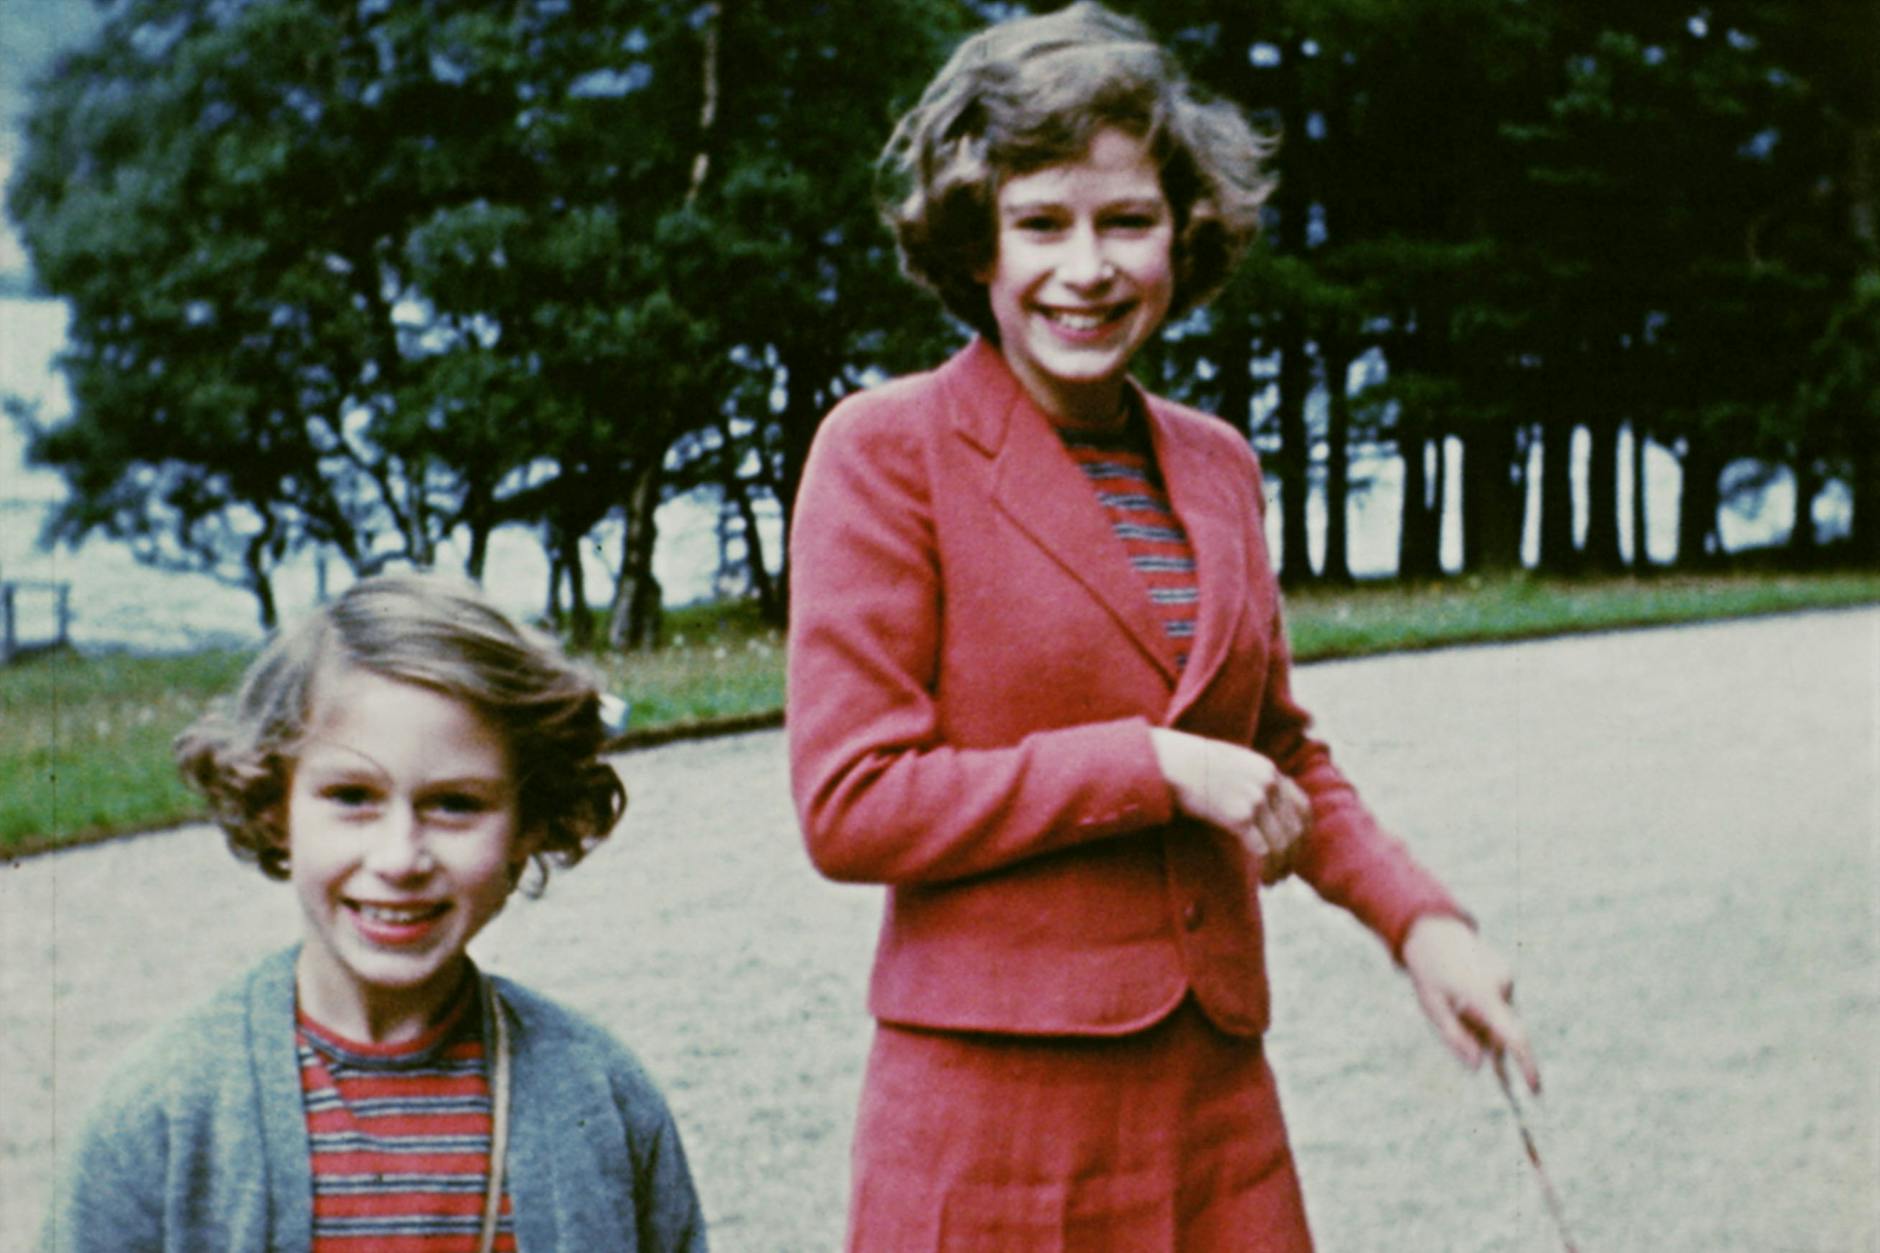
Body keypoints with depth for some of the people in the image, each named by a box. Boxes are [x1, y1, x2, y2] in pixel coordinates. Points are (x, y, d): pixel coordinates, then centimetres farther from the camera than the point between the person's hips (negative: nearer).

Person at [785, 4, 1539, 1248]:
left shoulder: (1218, 464, 10)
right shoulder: (888, 449, -7)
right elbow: (850, 805, -12)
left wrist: (1419, 916, 7)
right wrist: (1154, 768, -14)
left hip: (1216, 1096, 5)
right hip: (991, 1109, -5)